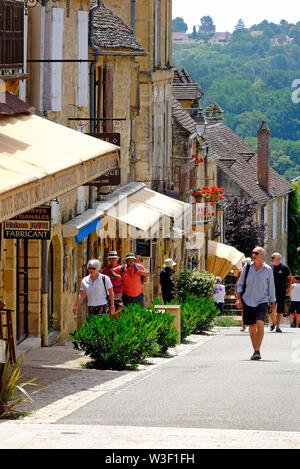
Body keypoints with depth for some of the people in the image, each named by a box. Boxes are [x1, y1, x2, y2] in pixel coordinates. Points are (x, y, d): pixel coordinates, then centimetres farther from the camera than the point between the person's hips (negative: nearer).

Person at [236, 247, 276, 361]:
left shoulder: (268, 270, -1)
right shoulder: (247, 267, 3)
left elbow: (271, 287, 6)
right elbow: (240, 284, 9)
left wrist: (273, 304, 7)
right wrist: (238, 298, -2)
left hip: (262, 302, -2)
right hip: (248, 302, 2)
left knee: (260, 324, -20)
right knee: (252, 328, 5)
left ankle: (257, 351, -17)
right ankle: (255, 351, 16)